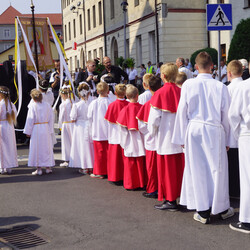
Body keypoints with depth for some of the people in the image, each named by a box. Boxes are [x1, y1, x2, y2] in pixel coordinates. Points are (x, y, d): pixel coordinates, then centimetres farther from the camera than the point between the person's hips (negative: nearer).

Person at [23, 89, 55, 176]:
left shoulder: (32, 105, -11)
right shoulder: (47, 105, 1)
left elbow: (30, 119, -8)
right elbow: (51, 118, 5)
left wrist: (28, 131, -1)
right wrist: (50, 130, 12)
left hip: (36, 129, -4)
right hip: (46, 129, 4)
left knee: (37, 149, 4)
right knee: (47, 148, 13)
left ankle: (39, 169, 5)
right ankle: (48, 167, 19)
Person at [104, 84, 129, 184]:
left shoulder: (112, 105, -9)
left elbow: (109, 121, -2)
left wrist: (109, 135, 8)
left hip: (115, 134, -2)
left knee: (115, 156, 6)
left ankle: (115, 178, 9)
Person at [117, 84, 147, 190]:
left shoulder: (125, 109, -10)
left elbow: (123, 127, -6)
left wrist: (123, 142, 2)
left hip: (130, 142, -2)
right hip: (140, 141, 2)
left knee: (130, 162, 6)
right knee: (140, 162, 11)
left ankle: (130, 184, 9)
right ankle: (142, 182, 18)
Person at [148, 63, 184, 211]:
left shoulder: (160, 94, -12)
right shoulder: (181, 92, 1)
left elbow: (154, 118, -10)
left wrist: (152, 132, 7)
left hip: (166, 138, -5)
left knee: (167, 169, 2)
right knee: (180, 167, 11)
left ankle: (170, 200, 5)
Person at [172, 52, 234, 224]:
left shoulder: (188, 85, -5)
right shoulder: (220, 86, -6)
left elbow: (182, 112, -1)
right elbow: (226, 114, 0)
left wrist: (182, 137, 8)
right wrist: (227, 139, 10)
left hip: (193, 130, 1)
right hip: (214, 131, 0)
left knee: (197, 169, 7)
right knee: (217, 169, 9)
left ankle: (202, 212, 12)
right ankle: (222, 208, 22)